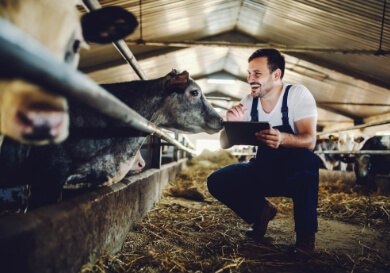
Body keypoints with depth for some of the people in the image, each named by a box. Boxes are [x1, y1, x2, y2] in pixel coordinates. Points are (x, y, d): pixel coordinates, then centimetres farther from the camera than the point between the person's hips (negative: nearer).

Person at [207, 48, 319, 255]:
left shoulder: (298, 94, -17)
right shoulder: (248, 102, -4)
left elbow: (309, 141, -29)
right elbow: (224, 144, -5)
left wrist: (281, 138, -50)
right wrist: (231, 124, -27)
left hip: (298, 174, -4)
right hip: (264, 172, 4)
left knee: (304, 158, -38)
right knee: (217, 182, -14)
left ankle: (305, 235, -17)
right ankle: (261, 212, 12)